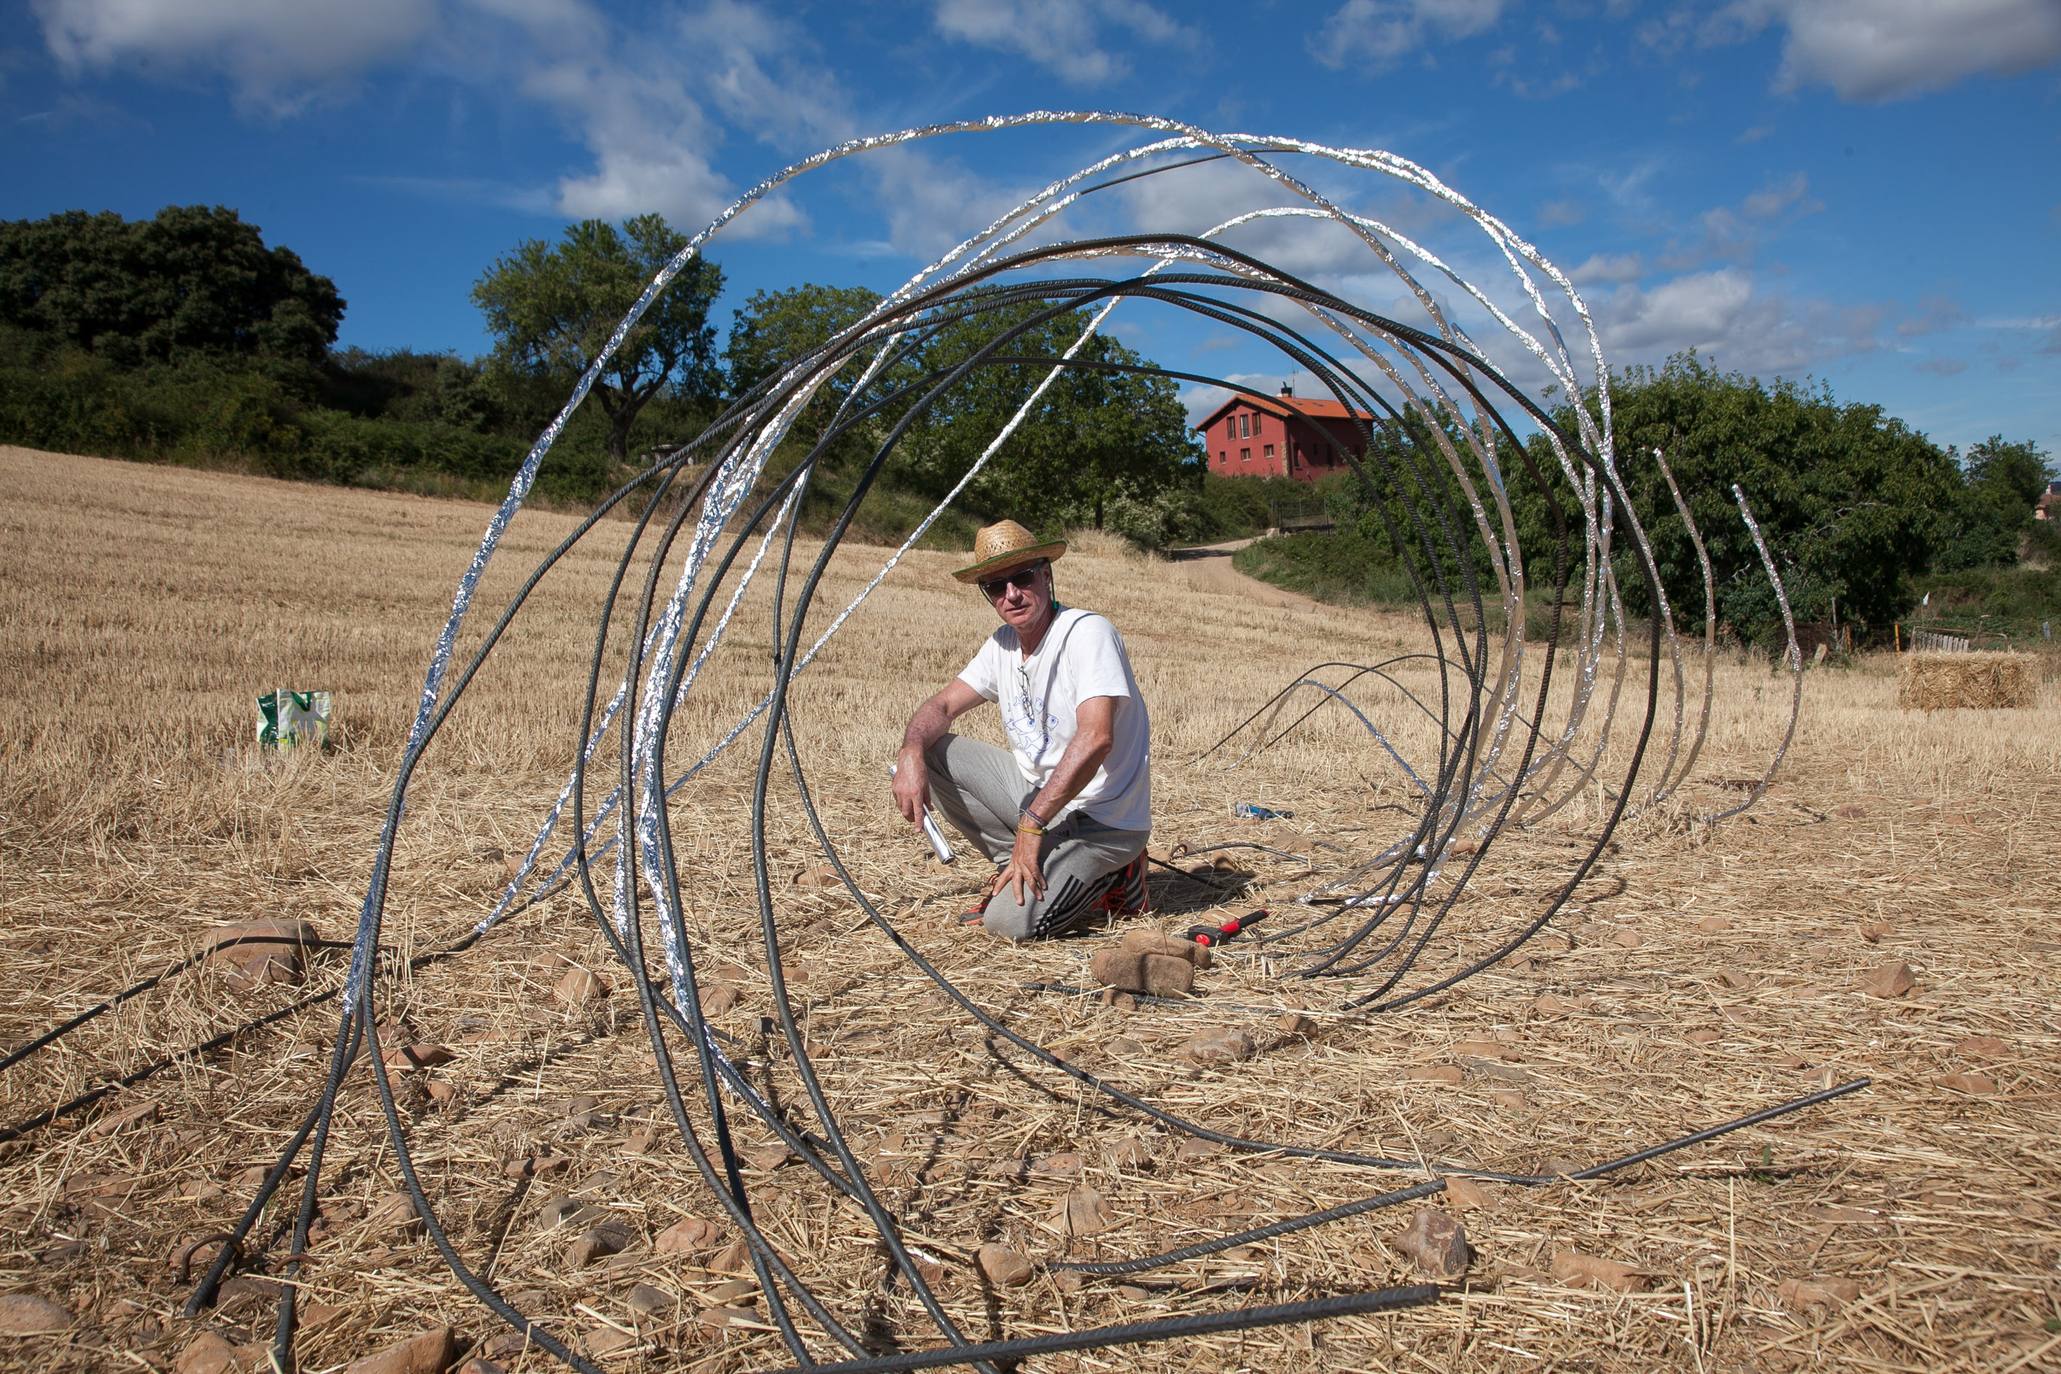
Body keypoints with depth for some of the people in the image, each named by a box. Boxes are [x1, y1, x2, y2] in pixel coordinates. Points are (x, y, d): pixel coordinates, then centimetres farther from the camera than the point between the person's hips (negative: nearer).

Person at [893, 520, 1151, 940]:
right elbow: (943, 705, 8)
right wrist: (912, 752, -16)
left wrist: (1031, 824, -28)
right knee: (931, 752, -2)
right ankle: (1021, 864, 4)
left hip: (1102, 820, -8)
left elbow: (1095, 739, -29)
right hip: (1035, 793, 8)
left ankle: (1108, 876, 4)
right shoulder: (1003, 644, 6)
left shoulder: (1087, 632, -19)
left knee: (1011, 919, -24)